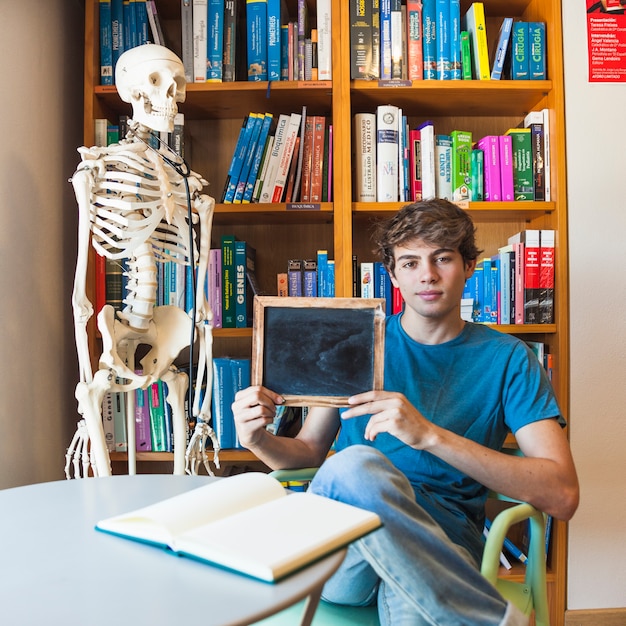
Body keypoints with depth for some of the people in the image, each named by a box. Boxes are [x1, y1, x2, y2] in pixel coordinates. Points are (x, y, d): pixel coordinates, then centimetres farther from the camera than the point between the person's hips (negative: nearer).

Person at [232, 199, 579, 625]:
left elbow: (563, 495, -6)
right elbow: (309, 451, 16)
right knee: (355, 463, -32)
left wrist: (429, 435, -19)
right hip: (339, 563, 3)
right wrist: (259, 440, -9)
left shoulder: (506, 358, 6)